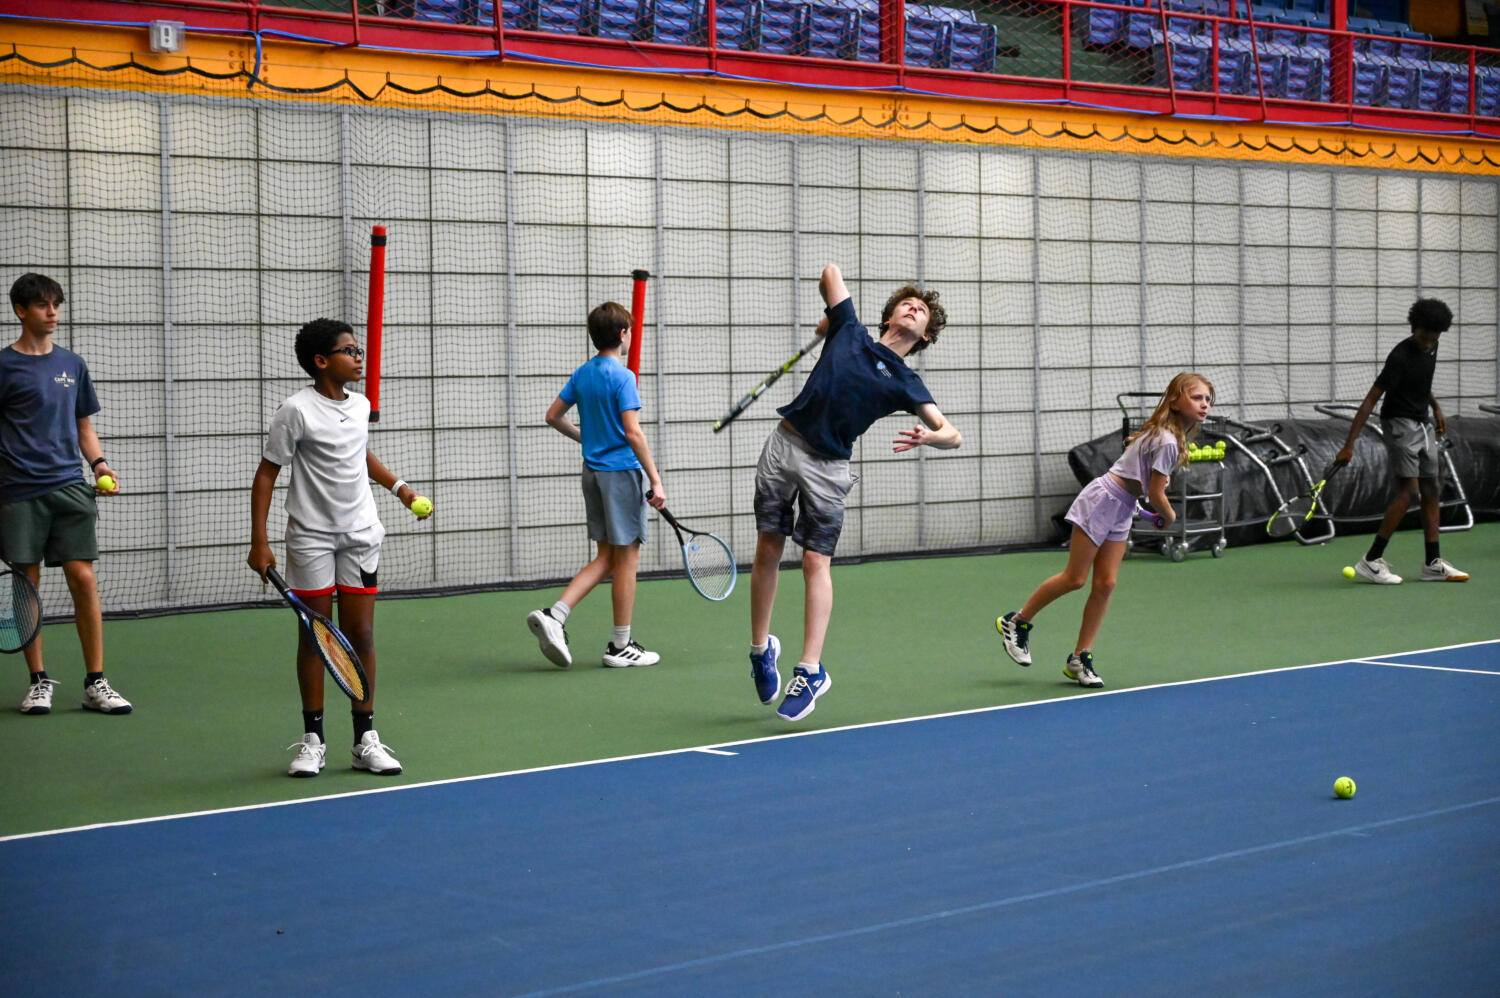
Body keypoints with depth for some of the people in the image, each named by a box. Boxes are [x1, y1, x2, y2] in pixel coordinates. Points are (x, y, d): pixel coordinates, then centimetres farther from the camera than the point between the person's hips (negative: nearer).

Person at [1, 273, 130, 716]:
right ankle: (39, 681, 14)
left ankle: (95, 683, 0)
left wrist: (99, 463, 3)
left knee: (83, 578, -5)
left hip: (69, 485, 3)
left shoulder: (72, 364, 14)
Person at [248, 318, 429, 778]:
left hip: (360, 534, 5)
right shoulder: (296, 411, -11)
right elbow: (266, 474, -9)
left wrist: (399, 487, 19)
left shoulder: (360, 404, 7)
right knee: (314, 635, 2)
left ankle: (366, 739, 9)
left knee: (360, 634, 4)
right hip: (311, 537, -5)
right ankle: (312, 740, 11)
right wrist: (259, 542, -14)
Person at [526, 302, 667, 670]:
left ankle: (554, 615, 0)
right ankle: (620, 646, 8)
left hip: (593, 471, 8)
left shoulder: (582, 374, 8)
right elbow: (633, 433, -20)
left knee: (606, 558, 14)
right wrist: (655, 480, -17)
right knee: (627, 558, 2)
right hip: (622, 472, -8)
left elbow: (554, 415, 15)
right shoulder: (622, 376, -14)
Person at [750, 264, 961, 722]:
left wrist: (929, 436, -25)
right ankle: (761, 648, 20)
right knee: (767, 551, 5)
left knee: (816, 563, -5)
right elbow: (831, 272, 20)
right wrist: (830, 317, 30)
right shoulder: (850, 334, 10)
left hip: (827, 466, -2)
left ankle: (811, 670, -2)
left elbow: (952, 434, -4)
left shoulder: (906, 384, 6)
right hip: (784, 444, 2)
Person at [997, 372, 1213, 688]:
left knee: (1105, 583, 3)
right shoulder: (1167, 441, -23)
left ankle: (1080, 659, 7)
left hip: (1121, 510, 9)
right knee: (1074, 579, -4)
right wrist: (1169, 517, -1)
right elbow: (1156, 495, -18)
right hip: (1102, 500, -9)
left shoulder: (1170, 434, 6)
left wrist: (1158, 478, 7)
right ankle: (1016, 622, 13)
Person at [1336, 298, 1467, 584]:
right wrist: (1349, 445, -28)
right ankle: (1371, 560, -14)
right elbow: (1370, 401, -24)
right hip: (1399, 424, -9)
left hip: (1423, 426, 9)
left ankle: (1433, 564, 10)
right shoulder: (1400, 358, -22)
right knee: (1408, 491, -16)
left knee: (1431, 492, 7)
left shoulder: (1430, 348, 3)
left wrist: (1435, 406, 17)